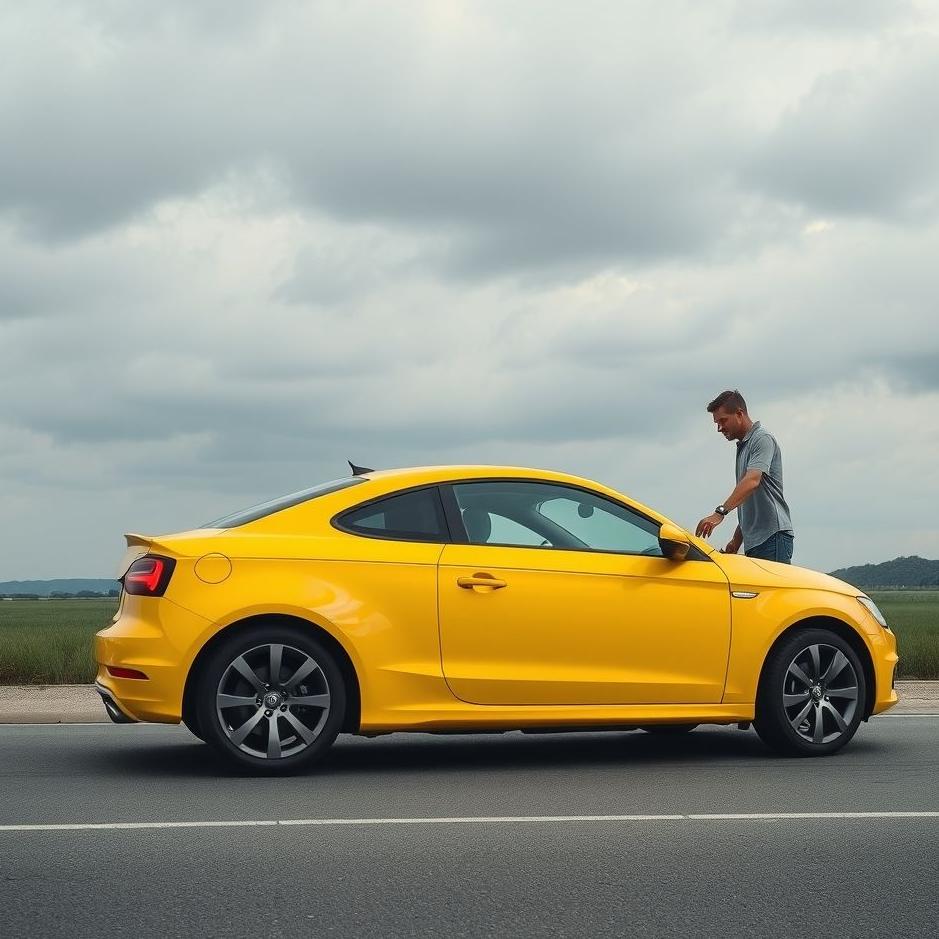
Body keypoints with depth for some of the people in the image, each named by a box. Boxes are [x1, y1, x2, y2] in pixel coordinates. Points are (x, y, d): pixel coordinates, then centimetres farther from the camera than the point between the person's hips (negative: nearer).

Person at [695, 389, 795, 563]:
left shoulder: (762, 438, -6)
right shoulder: (743, 446, 25)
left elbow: (752, 481, -23)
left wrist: (720, 512, -34)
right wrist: (736, 540, 24)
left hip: (773, 537, -10)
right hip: (753, 542, 10)